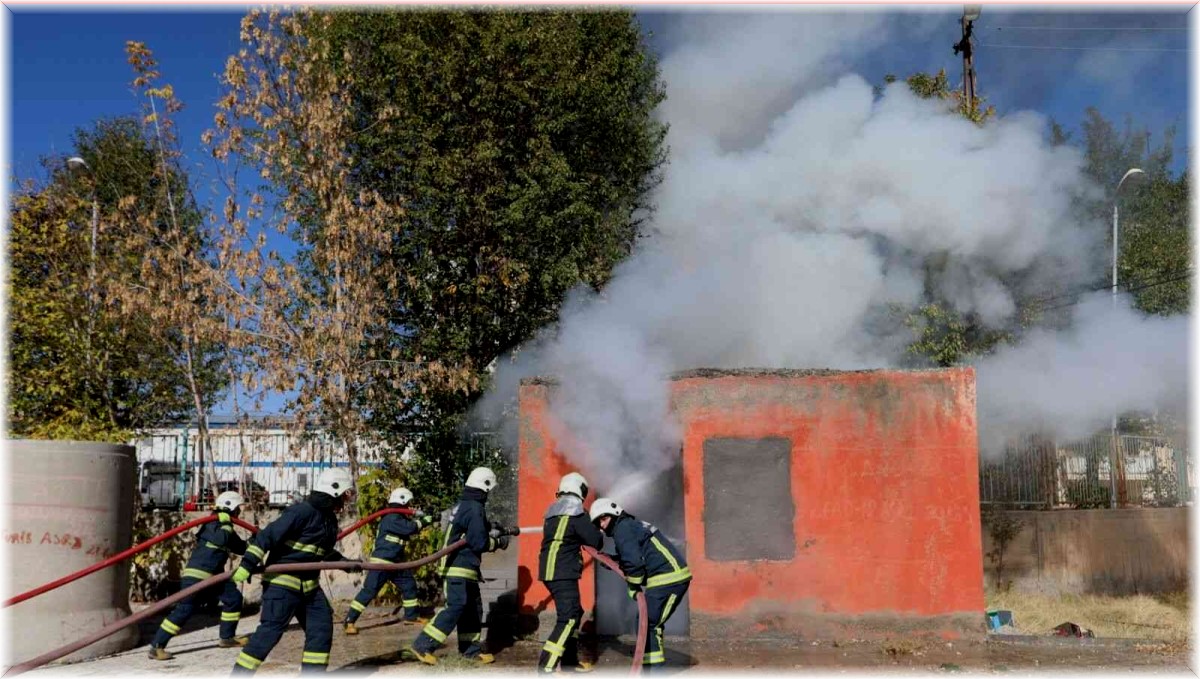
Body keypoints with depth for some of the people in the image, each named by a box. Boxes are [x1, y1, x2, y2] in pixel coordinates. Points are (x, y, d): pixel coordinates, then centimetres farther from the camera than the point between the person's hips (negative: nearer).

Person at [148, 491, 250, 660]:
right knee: (184, 608, -14)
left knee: (233, 597, 8)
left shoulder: (227, 527, 16)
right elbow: (220, 540, -31)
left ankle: (227, 637, 20)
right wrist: (225, 523, -25)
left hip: (214, 574, 10)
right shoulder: (213, 523, -11)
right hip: (196, 573, -9)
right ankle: (156, 646, -10)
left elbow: (241, 548, 21)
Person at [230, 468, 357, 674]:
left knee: (321, 628, 6)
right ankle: (239, 674, 2)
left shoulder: (329, 519, 10)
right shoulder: (302, 511, -19)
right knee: (269, 632, -9)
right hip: (282, 582, -9)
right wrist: (248, 564, -25)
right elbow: (267, 536, -22)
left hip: (309, 586, 9)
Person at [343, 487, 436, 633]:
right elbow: (410, 528, -26)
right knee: (369, 590, -10)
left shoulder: (400, 518, 14)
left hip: (395, 563, 10)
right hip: (381, 562, -10)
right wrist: (423, 520, -12)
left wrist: (422, 519, 6)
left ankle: (410, 616, 25)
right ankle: (349, 620, -7)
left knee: (409, 584, 13)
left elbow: (411, 529, 20)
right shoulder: (392, 518, -19)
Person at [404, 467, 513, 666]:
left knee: (473, 608, 16)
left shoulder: (462, 505, 13)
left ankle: (471, 649, 23)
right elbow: (478, 543, -18)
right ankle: (420, 647, -14)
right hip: (460, 568, -10)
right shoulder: (475, 508, -16)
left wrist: (500, 531, 22)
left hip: (455, 566, 10)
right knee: (455, 608, -12)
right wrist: (498, 542, -2)